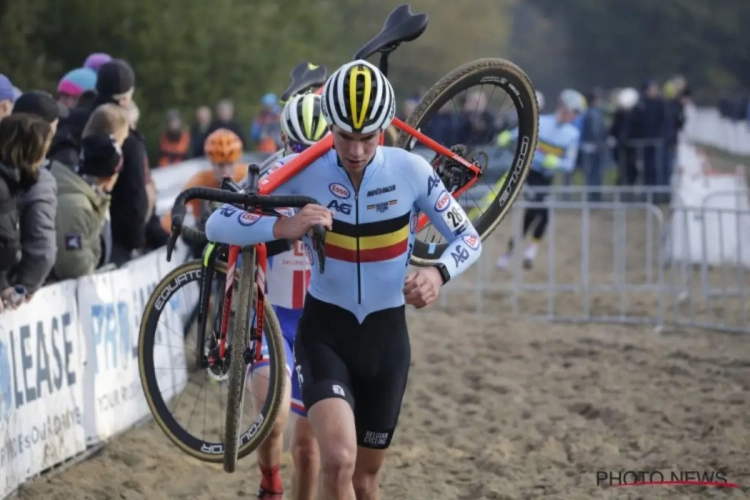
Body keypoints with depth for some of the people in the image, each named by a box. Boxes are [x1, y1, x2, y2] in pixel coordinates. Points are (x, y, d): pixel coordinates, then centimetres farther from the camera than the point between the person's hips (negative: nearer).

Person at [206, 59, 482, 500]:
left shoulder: (411, 171, -11)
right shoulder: (303, 171, -14)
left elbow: (468, 238, -1)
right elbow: (218, 225, -17)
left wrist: (438, 274, -24)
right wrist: (283, 227, -36)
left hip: (387, 334, 2)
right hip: (325, 332, -2)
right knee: (339, 462, -24)